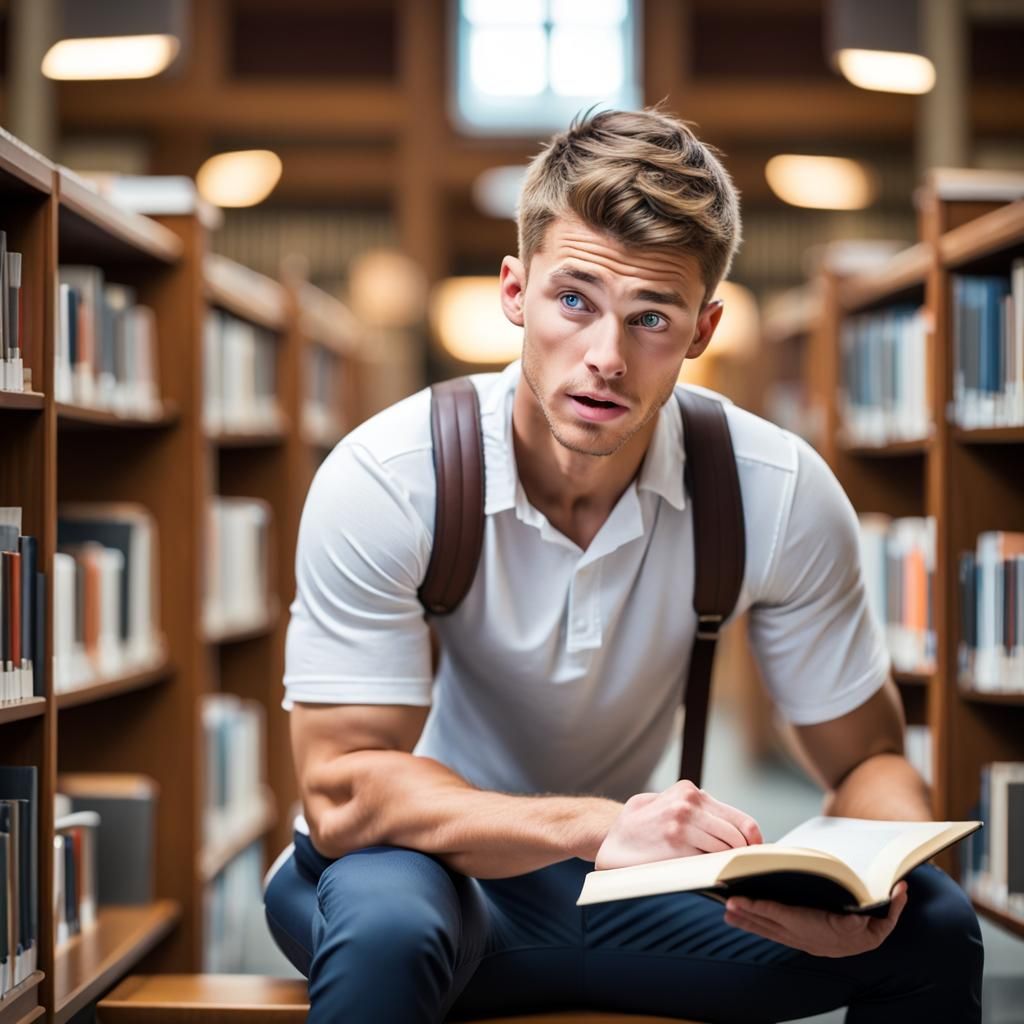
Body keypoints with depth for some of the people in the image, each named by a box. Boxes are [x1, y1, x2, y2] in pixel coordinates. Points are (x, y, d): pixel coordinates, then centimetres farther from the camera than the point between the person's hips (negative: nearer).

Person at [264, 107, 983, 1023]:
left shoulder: (781, 493, -15)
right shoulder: (383, 482, -22)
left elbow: (869, 760, -5)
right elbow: (344, 792, -24)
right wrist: (595, 825, -39)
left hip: (623, 890, 3)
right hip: (430, 869, -2)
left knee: (931, 931, -16)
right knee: (388, 931, -38)